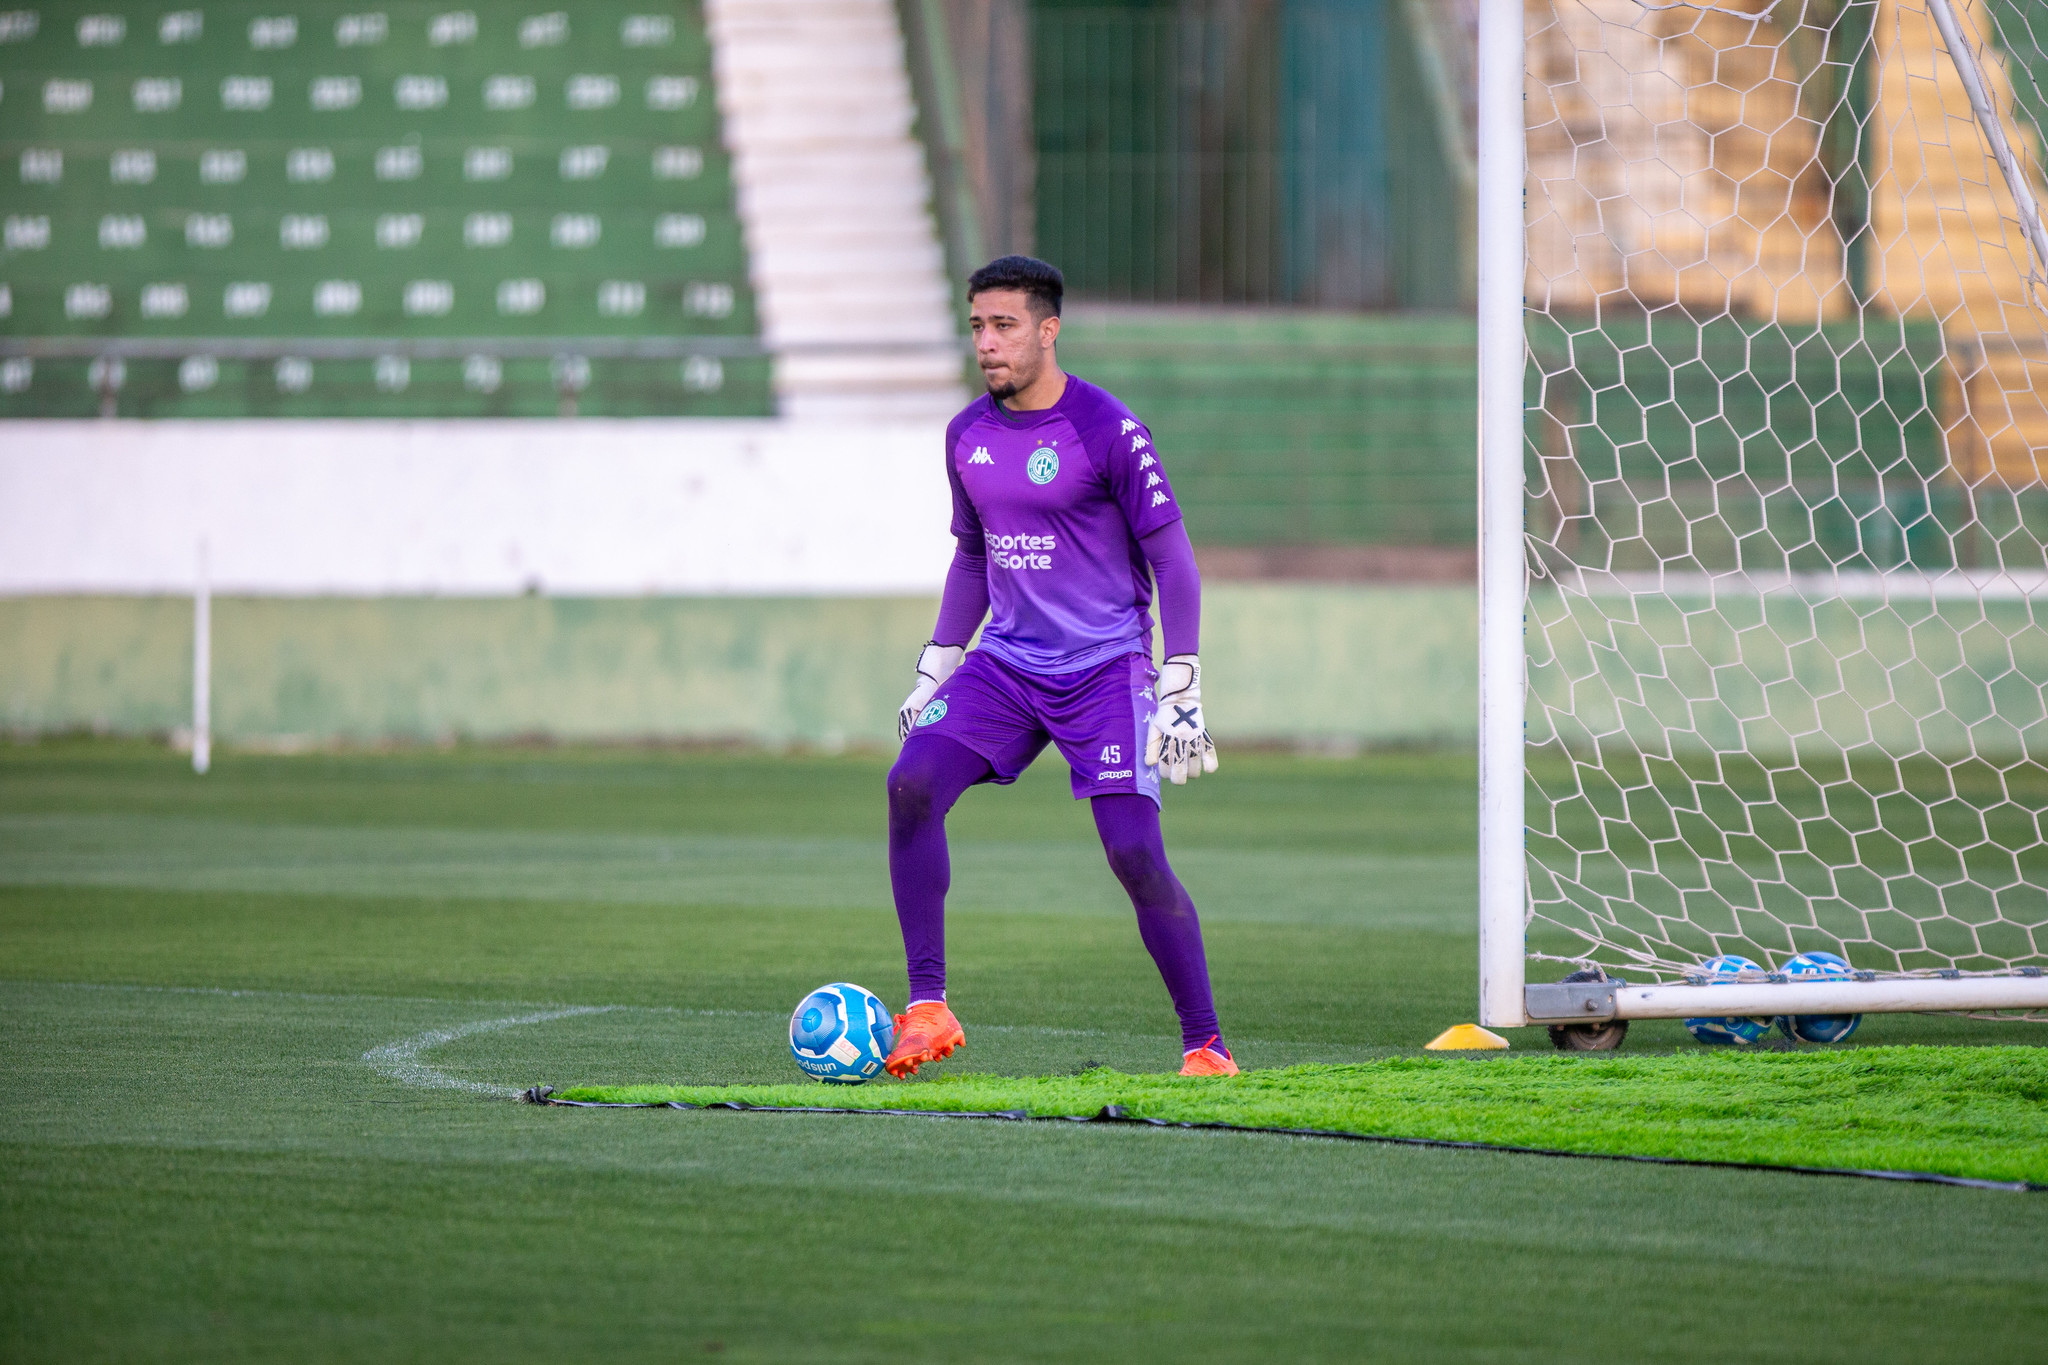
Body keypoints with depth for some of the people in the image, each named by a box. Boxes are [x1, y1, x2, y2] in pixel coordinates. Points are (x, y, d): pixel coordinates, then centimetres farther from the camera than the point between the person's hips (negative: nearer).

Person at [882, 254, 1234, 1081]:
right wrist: (934, 671, 17)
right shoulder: (968, 435, 8)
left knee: (1134, 852, -15)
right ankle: (927, 1008, -12)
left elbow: (1172, 559, -8)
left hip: (1106, 669, -5)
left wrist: (1183, 692, -12)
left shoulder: (1107, 431, -10)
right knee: (911, 785, -17)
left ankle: (1204, 1045, -2)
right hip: (1007, 664, 5)